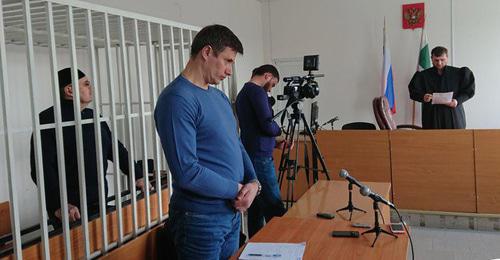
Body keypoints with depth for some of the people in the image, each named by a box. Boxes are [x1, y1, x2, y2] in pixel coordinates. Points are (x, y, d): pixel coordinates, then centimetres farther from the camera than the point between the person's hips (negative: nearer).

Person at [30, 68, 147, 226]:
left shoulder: (93, 117, 12)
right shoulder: (48, 119, -10)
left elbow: (116, 149, 18)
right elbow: (43, 168, -19)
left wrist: (137, 176, 9)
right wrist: (59, 205, -29)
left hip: (99, 203, 7)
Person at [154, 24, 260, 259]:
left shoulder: (220, 96, 10)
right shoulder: (178, 99, -19)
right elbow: (187, 172, -25)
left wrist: (253, 182, -5)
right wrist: (238, 189, -14)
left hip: (233, 213, 8)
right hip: (201, 219, -8)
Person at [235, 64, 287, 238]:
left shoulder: (243, 93, 19)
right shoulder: (257, 92, -10)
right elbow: (267, 125, -18)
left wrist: (275, 143, 19)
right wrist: (280, 131, 3)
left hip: (249, 157, 10)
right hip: (260, 158, -10)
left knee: (256, 206, 13)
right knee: (274, 208, -7)